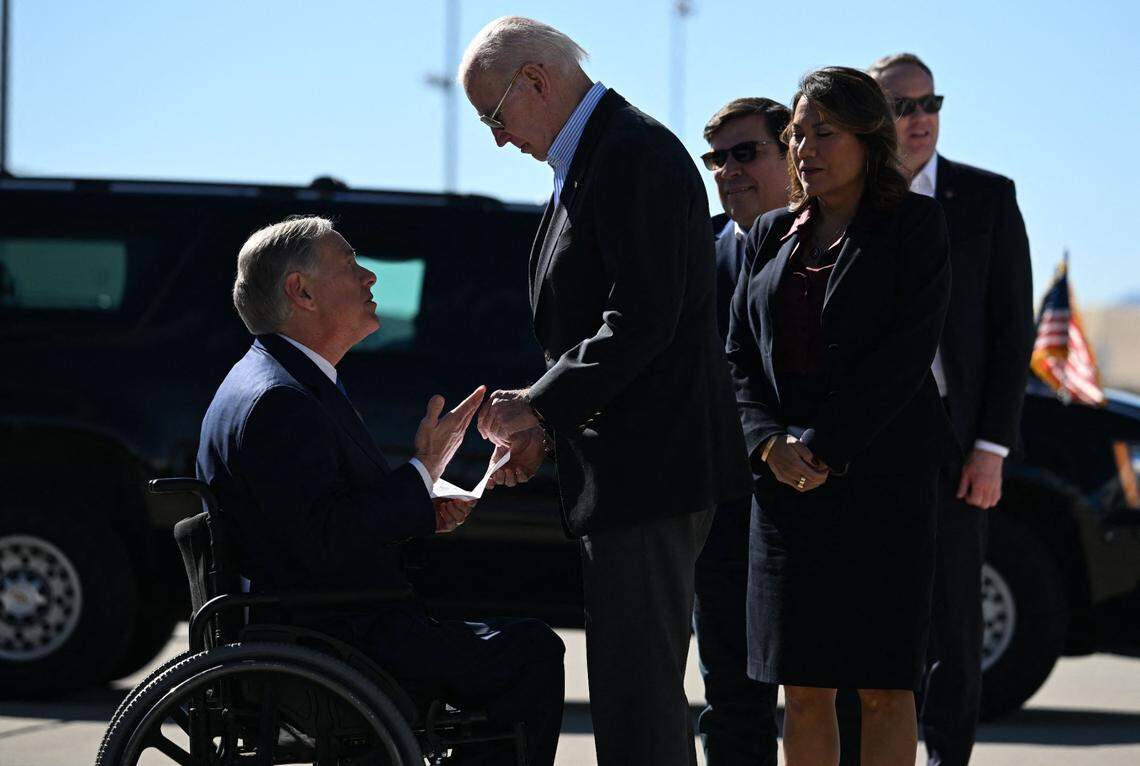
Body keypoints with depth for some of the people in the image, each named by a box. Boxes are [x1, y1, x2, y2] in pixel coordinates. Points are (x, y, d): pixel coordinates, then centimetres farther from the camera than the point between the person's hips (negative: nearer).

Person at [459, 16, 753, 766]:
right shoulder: (590, 157, 18)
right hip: (626, 466, 11)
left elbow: (643, 321, -21)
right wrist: (544, 427, 8)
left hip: (649, 465, -11)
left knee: (636, 688, -11)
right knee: (645, 683, 15)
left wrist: (537, 406, -14)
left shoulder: (635, 154, -14)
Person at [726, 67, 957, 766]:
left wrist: (824, 447, -15)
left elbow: (906, 352, -9)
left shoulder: (916, 225, 0)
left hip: (882, 477, -4)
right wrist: (771, 442, -6)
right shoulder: (772, 236, 15)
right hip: (785, 481, 4)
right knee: (804, 688, 3)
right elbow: (740, 354, 12)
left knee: (884, 685, -3)